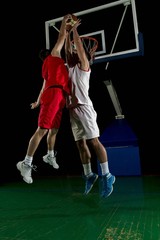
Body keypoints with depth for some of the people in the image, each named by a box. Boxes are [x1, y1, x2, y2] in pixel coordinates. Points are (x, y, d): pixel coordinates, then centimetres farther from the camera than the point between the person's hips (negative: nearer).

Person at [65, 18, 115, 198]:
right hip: (73, 109, 7)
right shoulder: (72, 67, 23)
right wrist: (68, 32, 26)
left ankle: (107, 176, -4)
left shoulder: (84, 66, 5)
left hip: (84, 107, -7)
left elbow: (79, 46, -2)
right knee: (80, 144, 5)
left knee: (93, 141, -9)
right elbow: (68, 49, 24)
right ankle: (89, 175, 12)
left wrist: (74, 29, 8)